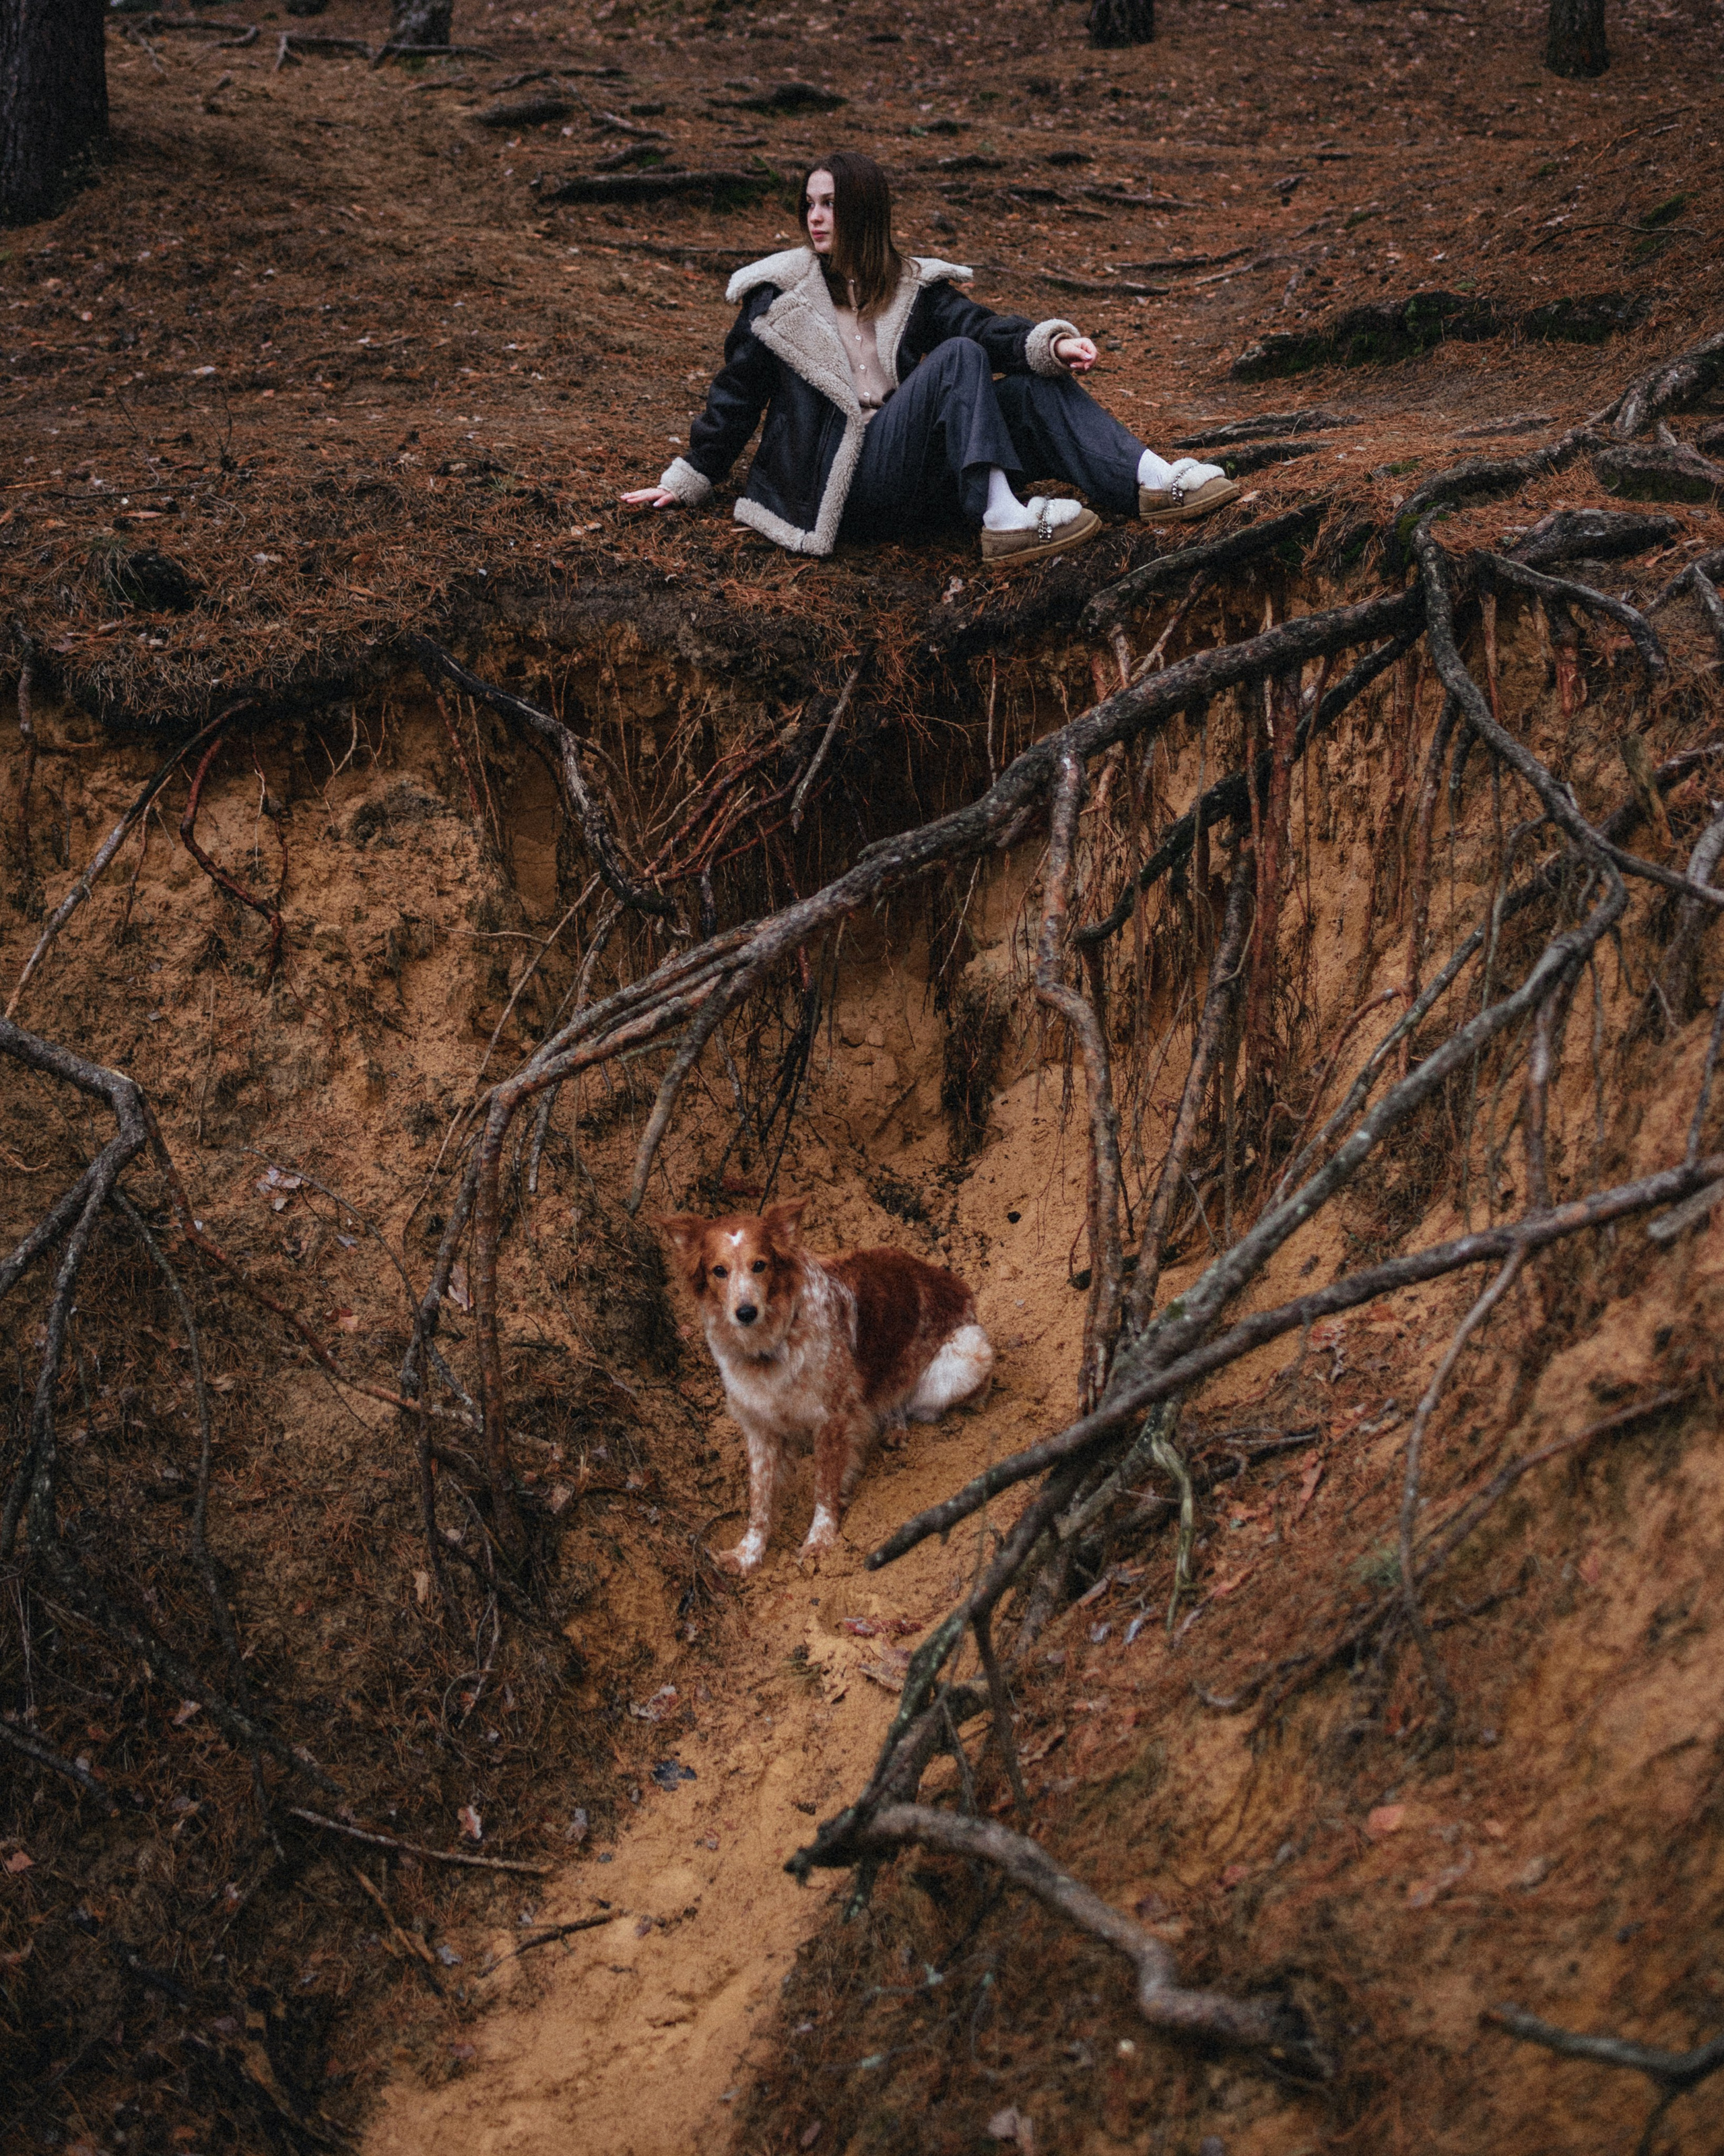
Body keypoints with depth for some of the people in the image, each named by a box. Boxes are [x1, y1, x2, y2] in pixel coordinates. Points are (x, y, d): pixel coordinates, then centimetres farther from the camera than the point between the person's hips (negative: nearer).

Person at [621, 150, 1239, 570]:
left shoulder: (913, 287, 16)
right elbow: (736, 395, 12)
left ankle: (1151, 482, -31)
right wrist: (688, 480, 11)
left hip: (912, 472, 4)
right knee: (957, 360, -26)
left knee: (1031, 388, -16)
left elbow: (981, 328, -1)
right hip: (839, 484, -4)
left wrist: (1050, 344, -20)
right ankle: (1000, 522, -41)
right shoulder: (781, 295, 9)